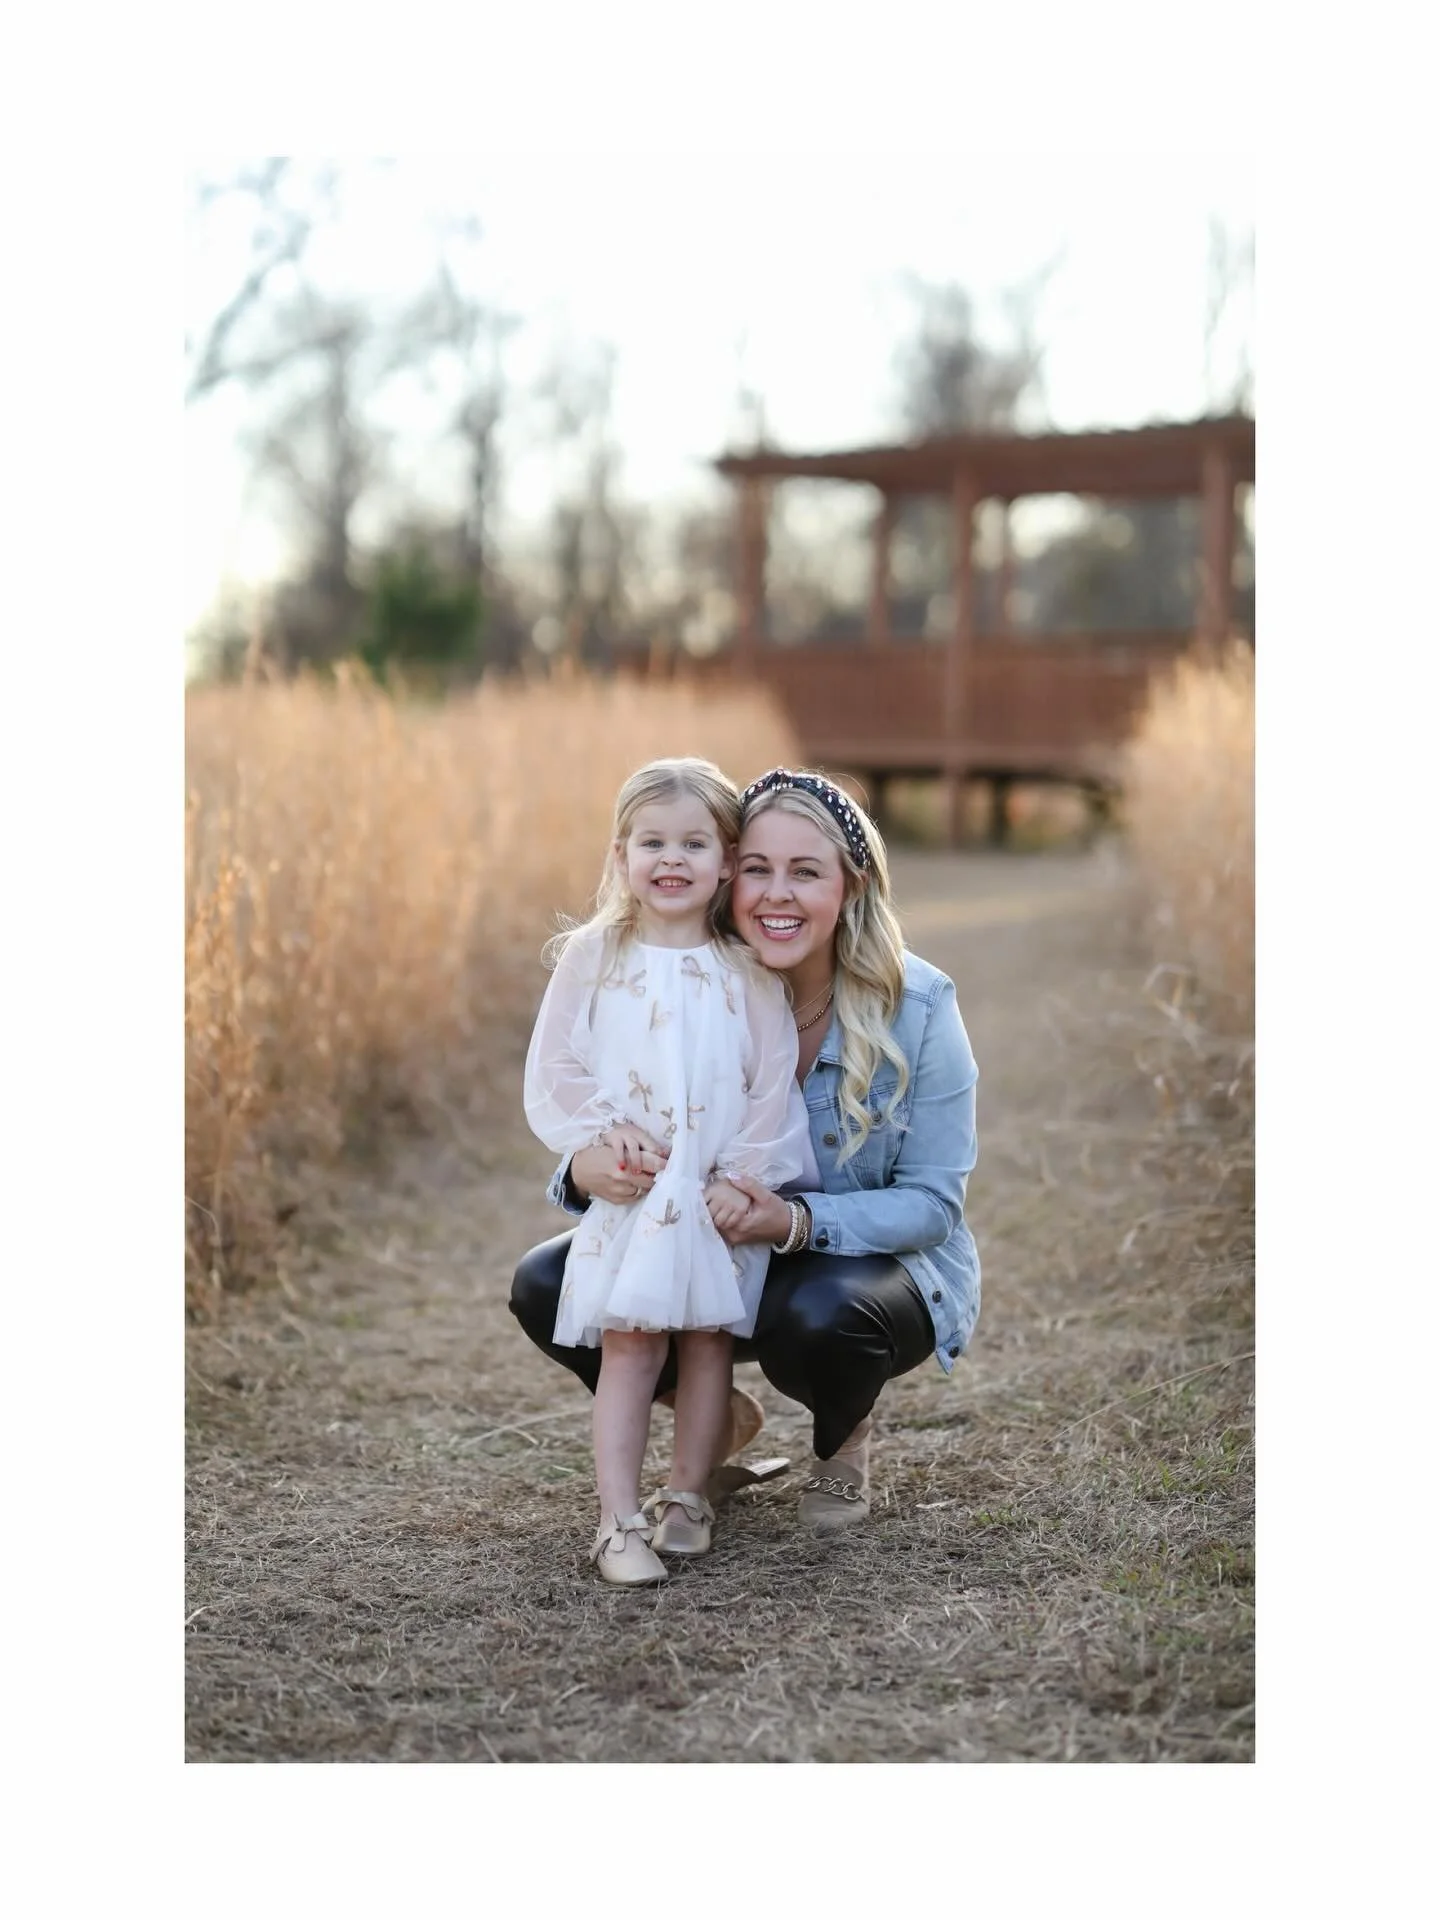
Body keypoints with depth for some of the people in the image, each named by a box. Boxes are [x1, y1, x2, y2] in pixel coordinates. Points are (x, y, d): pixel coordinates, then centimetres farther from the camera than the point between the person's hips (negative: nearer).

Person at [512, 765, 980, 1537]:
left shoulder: (917, 1005, -19)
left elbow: (933, 1202, -17)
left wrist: (796, 1221, -36)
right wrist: (589, 1172, -38)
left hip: (882, 1265, -3)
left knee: (816, 1314, -38)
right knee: (545, 1286, -14)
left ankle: (844, 1443, 0)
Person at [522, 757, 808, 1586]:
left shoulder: (749, 972, 2)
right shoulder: (591, 956, 2)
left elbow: (773, 1085, -1)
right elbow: (553, 1067, 1)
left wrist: (744, 1177, -9)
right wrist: (601, 1131, -11)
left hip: (722, 1194, 1)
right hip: (628, 1190, -1)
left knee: (709, 1339, 7)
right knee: (628, 1346, -5)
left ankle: (687, 1495, 22)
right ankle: (620, 1520, -2)